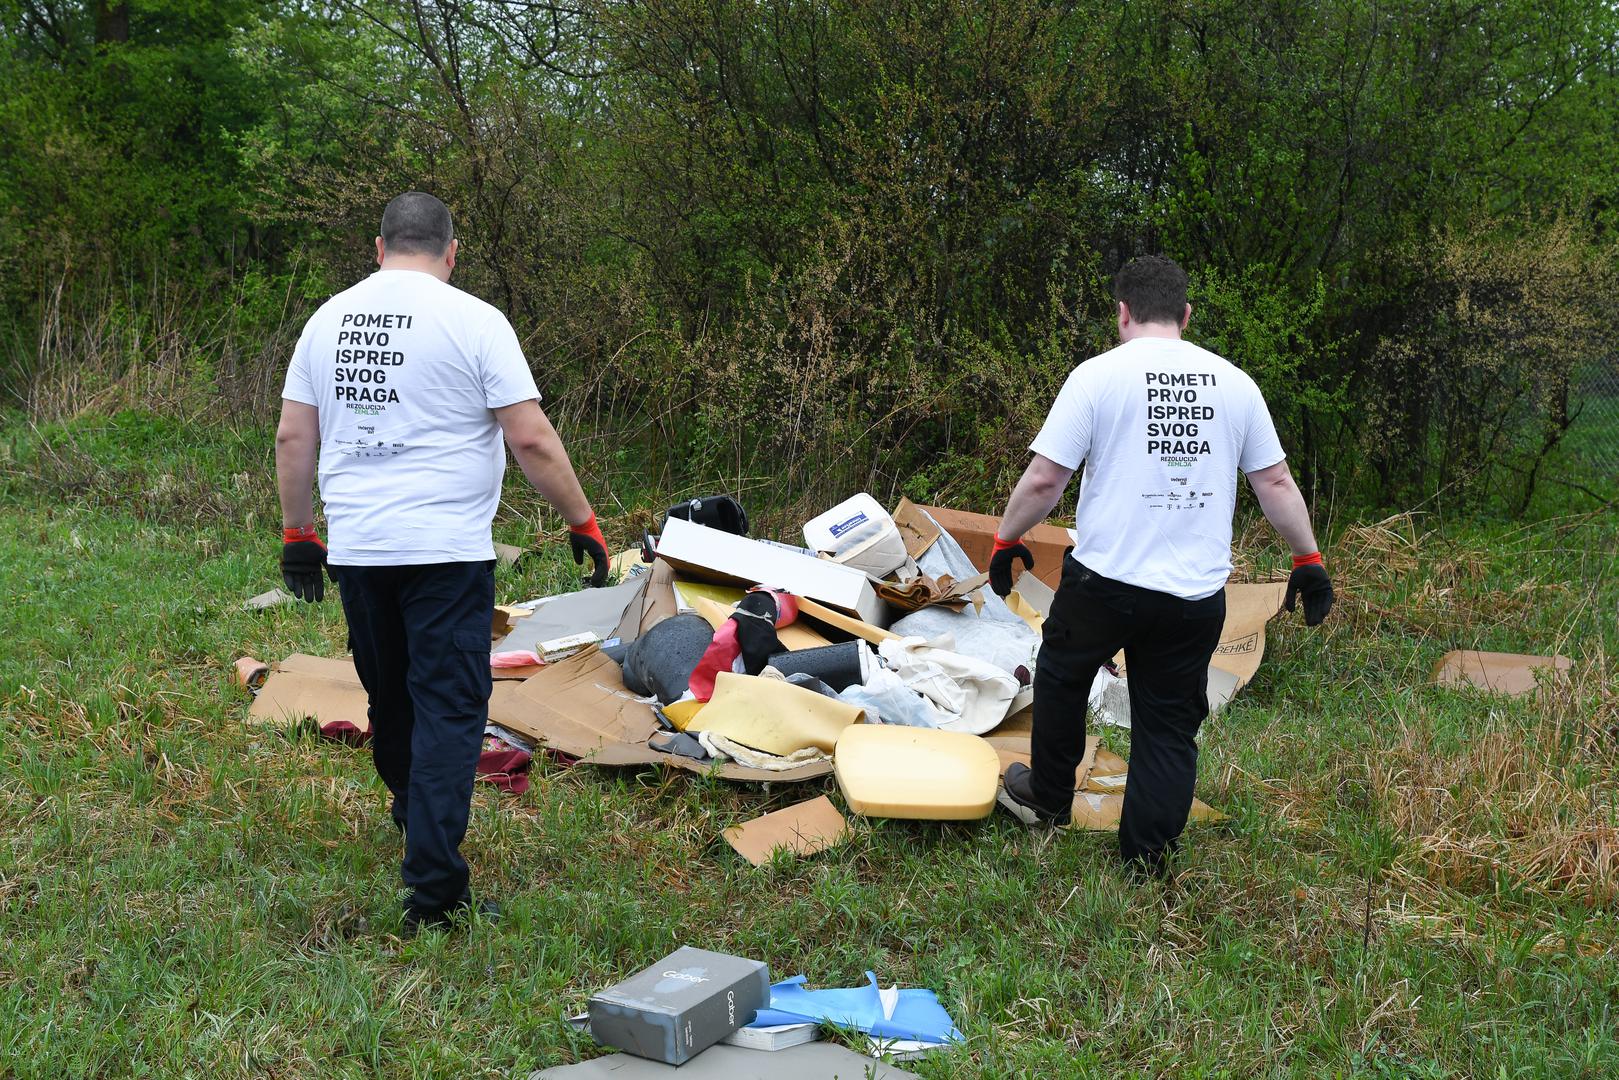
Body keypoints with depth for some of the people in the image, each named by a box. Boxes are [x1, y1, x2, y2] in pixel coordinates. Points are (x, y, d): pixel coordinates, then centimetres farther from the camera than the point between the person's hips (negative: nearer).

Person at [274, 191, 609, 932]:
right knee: (449, 711, -3)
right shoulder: (472, 321, -6)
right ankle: (433, 893, -7)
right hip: (445, 551, -5)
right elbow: (531, 439, -10)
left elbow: (293, 438, 11)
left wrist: (297, 533, 21)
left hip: (355, 552, 5)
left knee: (390, 701, 21)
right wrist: (583, 522, 0)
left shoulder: (328, 319, 10)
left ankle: (416, 822, 42)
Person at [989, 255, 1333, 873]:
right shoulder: (1234, 382, 4)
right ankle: (1147, 861, 17)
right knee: (1170, 724, 13)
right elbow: (1276, 483, 8)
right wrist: (1308, 560, 18)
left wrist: (1007, 540, 6)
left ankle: (1048, 799, 39)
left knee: (1062, 677, 24)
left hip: (1104, 580, -2)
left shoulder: (1098, 375, -7)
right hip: (1197, 596, 3)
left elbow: (1043, 479, -9)